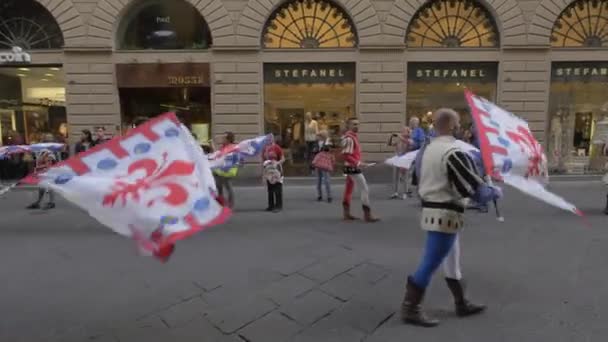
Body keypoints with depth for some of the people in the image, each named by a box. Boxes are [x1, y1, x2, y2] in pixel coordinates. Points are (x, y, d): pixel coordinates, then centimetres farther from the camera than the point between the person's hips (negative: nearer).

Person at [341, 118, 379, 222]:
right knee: (365, 189, -8)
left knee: (349, 190, 13)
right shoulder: (349, 138, -17)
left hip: (352, 167, 10)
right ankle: (367, 215, -5)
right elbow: (345, 155, -23)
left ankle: (347, 214, 21)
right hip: (353, 168, -10)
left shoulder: (353, 136, 13)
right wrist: (358, 163, -26)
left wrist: (359, 163, 16)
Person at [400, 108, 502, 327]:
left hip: (430, 210, 9)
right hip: (445, 215, -9)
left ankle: (462, 305, 36)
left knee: (451, 262, 21)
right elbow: (476, 189, -18)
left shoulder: (426, 150, 8)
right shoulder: (453, 153, -20)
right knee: (430, 264, 0)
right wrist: (496, 192, 2)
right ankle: (410, 309, 11)